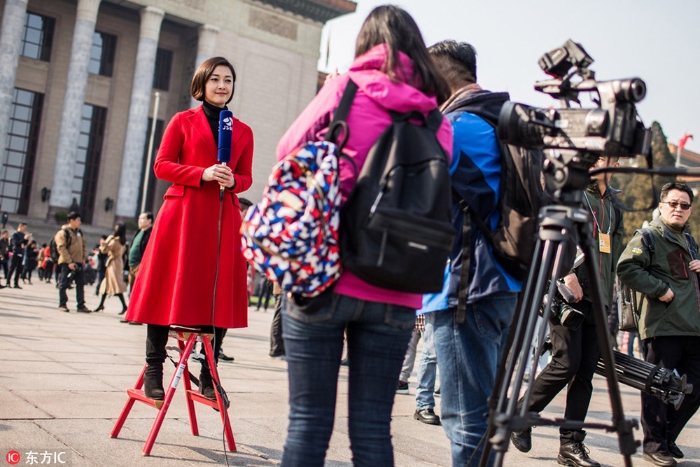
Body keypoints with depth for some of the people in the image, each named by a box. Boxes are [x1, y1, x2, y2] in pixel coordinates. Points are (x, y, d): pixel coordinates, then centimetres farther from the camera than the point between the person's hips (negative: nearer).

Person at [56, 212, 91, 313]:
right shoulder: (63, 232, -7)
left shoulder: (79, 232, 15)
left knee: (80, 284, 6)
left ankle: (81, 305, 11)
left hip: (78, 263, 7)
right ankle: (62, 304, 9)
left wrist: (84, 258, 7)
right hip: (66, 263, -7)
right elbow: (61, 248, -14)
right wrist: (69, 262, -18)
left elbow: (83, 246, 21)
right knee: (64, 284, 0)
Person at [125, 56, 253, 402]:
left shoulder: (243, 131, 15)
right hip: (183, 213, -2)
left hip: (224, 218, 3)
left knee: (218, 293, 1)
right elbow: (162, 165, 2)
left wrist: (232, 180, -8)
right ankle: (154, 370, 8)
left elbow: (246, 177, 16)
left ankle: (208, 376, 11)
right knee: (170, 288, -2)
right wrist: (202, 174, -12)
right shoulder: (183, 121, 8)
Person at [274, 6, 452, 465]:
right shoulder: (437, 119, 9)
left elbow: (289, 151, 7)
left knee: (309, 421, 4)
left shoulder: (346, 87, 1)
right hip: (395, 294, 3)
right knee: (372, 427, 10)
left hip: (323, 277, -3)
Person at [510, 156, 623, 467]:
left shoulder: (614, 206, 20)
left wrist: (609, 292, 13)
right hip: (567, 294, -6)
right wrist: (567, 273, -20)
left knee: (586, 371, 4)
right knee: (566, 363, -12)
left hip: (597, 299, 6)